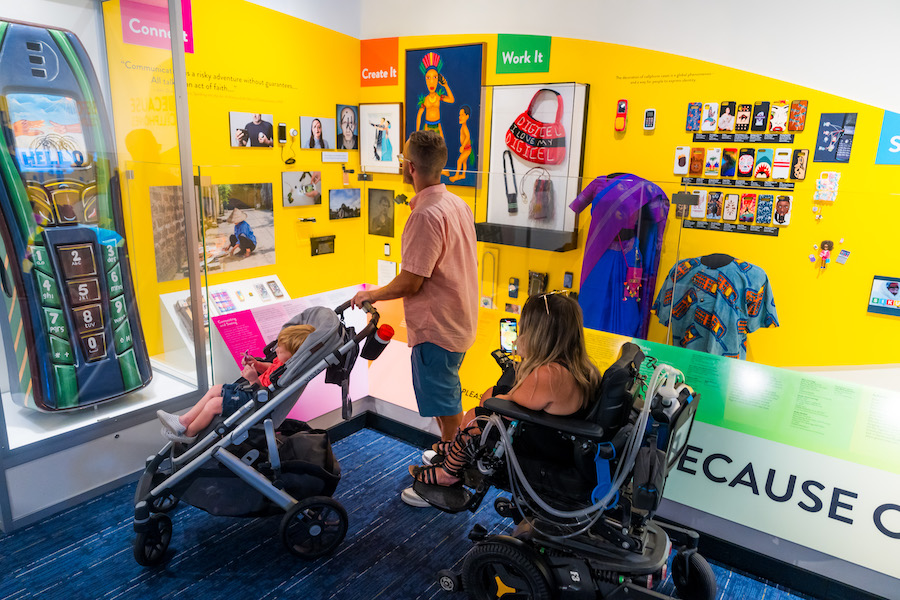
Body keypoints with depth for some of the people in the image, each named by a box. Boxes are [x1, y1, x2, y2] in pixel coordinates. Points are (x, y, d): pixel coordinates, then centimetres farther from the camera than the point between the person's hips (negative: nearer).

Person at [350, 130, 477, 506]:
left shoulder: (425, 216, -24)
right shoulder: (457, 204, 6)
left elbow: (410, 282, -23)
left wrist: (372, 295, -6)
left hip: (436, 327, -10)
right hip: (458, 320, 10)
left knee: (445, 407, 4)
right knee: (447, 399, 24)